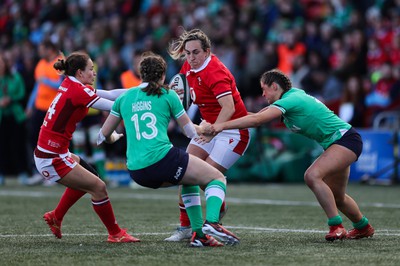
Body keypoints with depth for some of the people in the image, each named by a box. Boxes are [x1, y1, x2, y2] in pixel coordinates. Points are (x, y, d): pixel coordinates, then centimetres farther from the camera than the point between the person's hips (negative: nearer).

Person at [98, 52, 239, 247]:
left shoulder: (124, 97, 16)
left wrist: (113, 138, 45)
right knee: (217, 178, 9)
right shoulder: (167, 95, 6)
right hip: (163, 159, -5)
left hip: (136, 171, 6)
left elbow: (104, 135, 22)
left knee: (189, 179, 31)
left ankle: (198, 234, 20)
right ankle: (211, 222, -19)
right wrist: (203, 129, 35)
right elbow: (191, 132, 13)